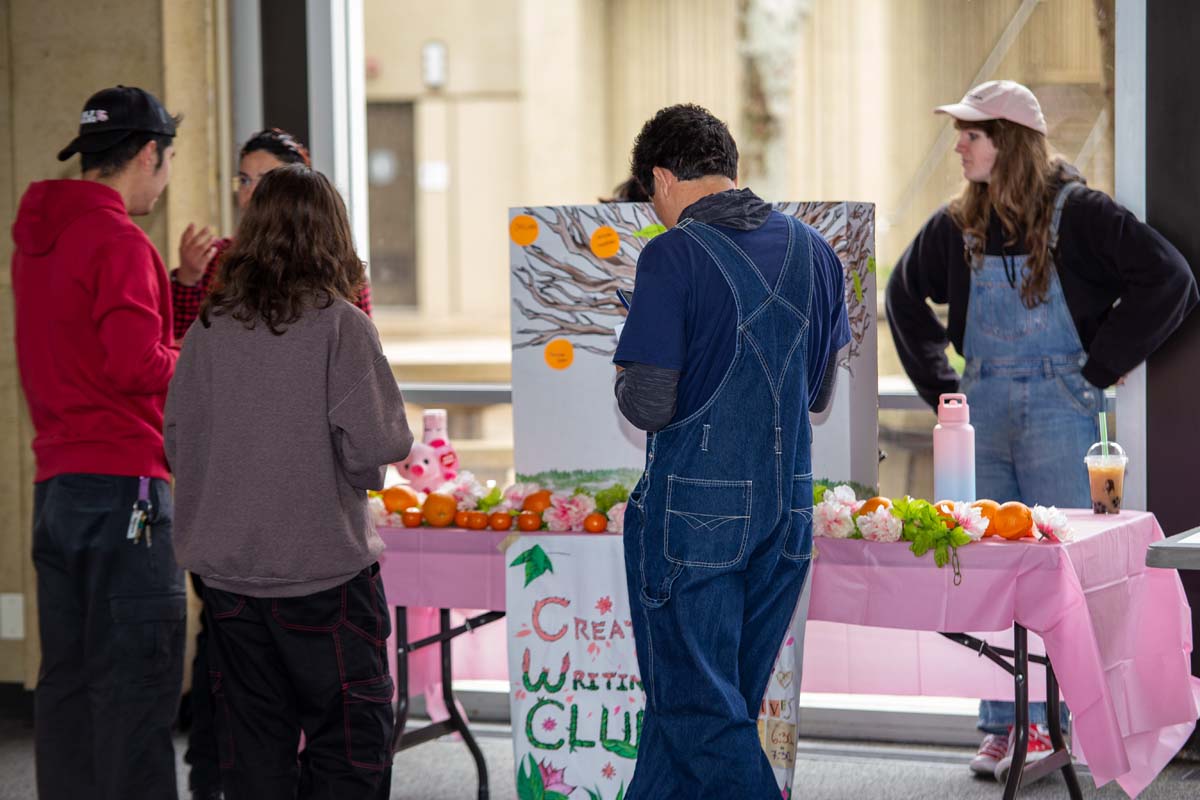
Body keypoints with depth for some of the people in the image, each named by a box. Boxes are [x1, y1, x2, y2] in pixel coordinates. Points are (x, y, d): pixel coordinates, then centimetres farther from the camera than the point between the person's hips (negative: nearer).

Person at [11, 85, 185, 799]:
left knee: (68, 681, 11)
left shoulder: (37, 238, 16)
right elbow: (138, 365, -21)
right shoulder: (119, 241, -12)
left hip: (56, 486, 9)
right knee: (138, 686, -7)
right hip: (123, 483, -9)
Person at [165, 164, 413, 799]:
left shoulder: (209, 327, 1)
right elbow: (374, 443, -17)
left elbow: (177, 445, 5)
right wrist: (362, 472, 4)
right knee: (350, 746, 5)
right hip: (324, 567, -4)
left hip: (228, 573, 4)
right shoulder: (338, 324, -11)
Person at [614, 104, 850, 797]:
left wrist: (626, 384, 6)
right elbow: (825, 390, 12)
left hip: (694, 508, -6)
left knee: (697, 706, 1)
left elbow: (648, 407, -15)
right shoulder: (812, 248, 6)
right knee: (725, 695, 14)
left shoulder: (674, 254, -13)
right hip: (787, 504, 6)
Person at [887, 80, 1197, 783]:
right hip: (984, 410, 5)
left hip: (1059, 410, -5)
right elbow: (905, 294, 26)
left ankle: (1050, 724, 2)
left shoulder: (1078, 213, -7)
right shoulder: (959, 226, 9)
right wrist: (940, 382, 16)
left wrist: (1098, 368, -11)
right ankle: (1003, 726, 13)